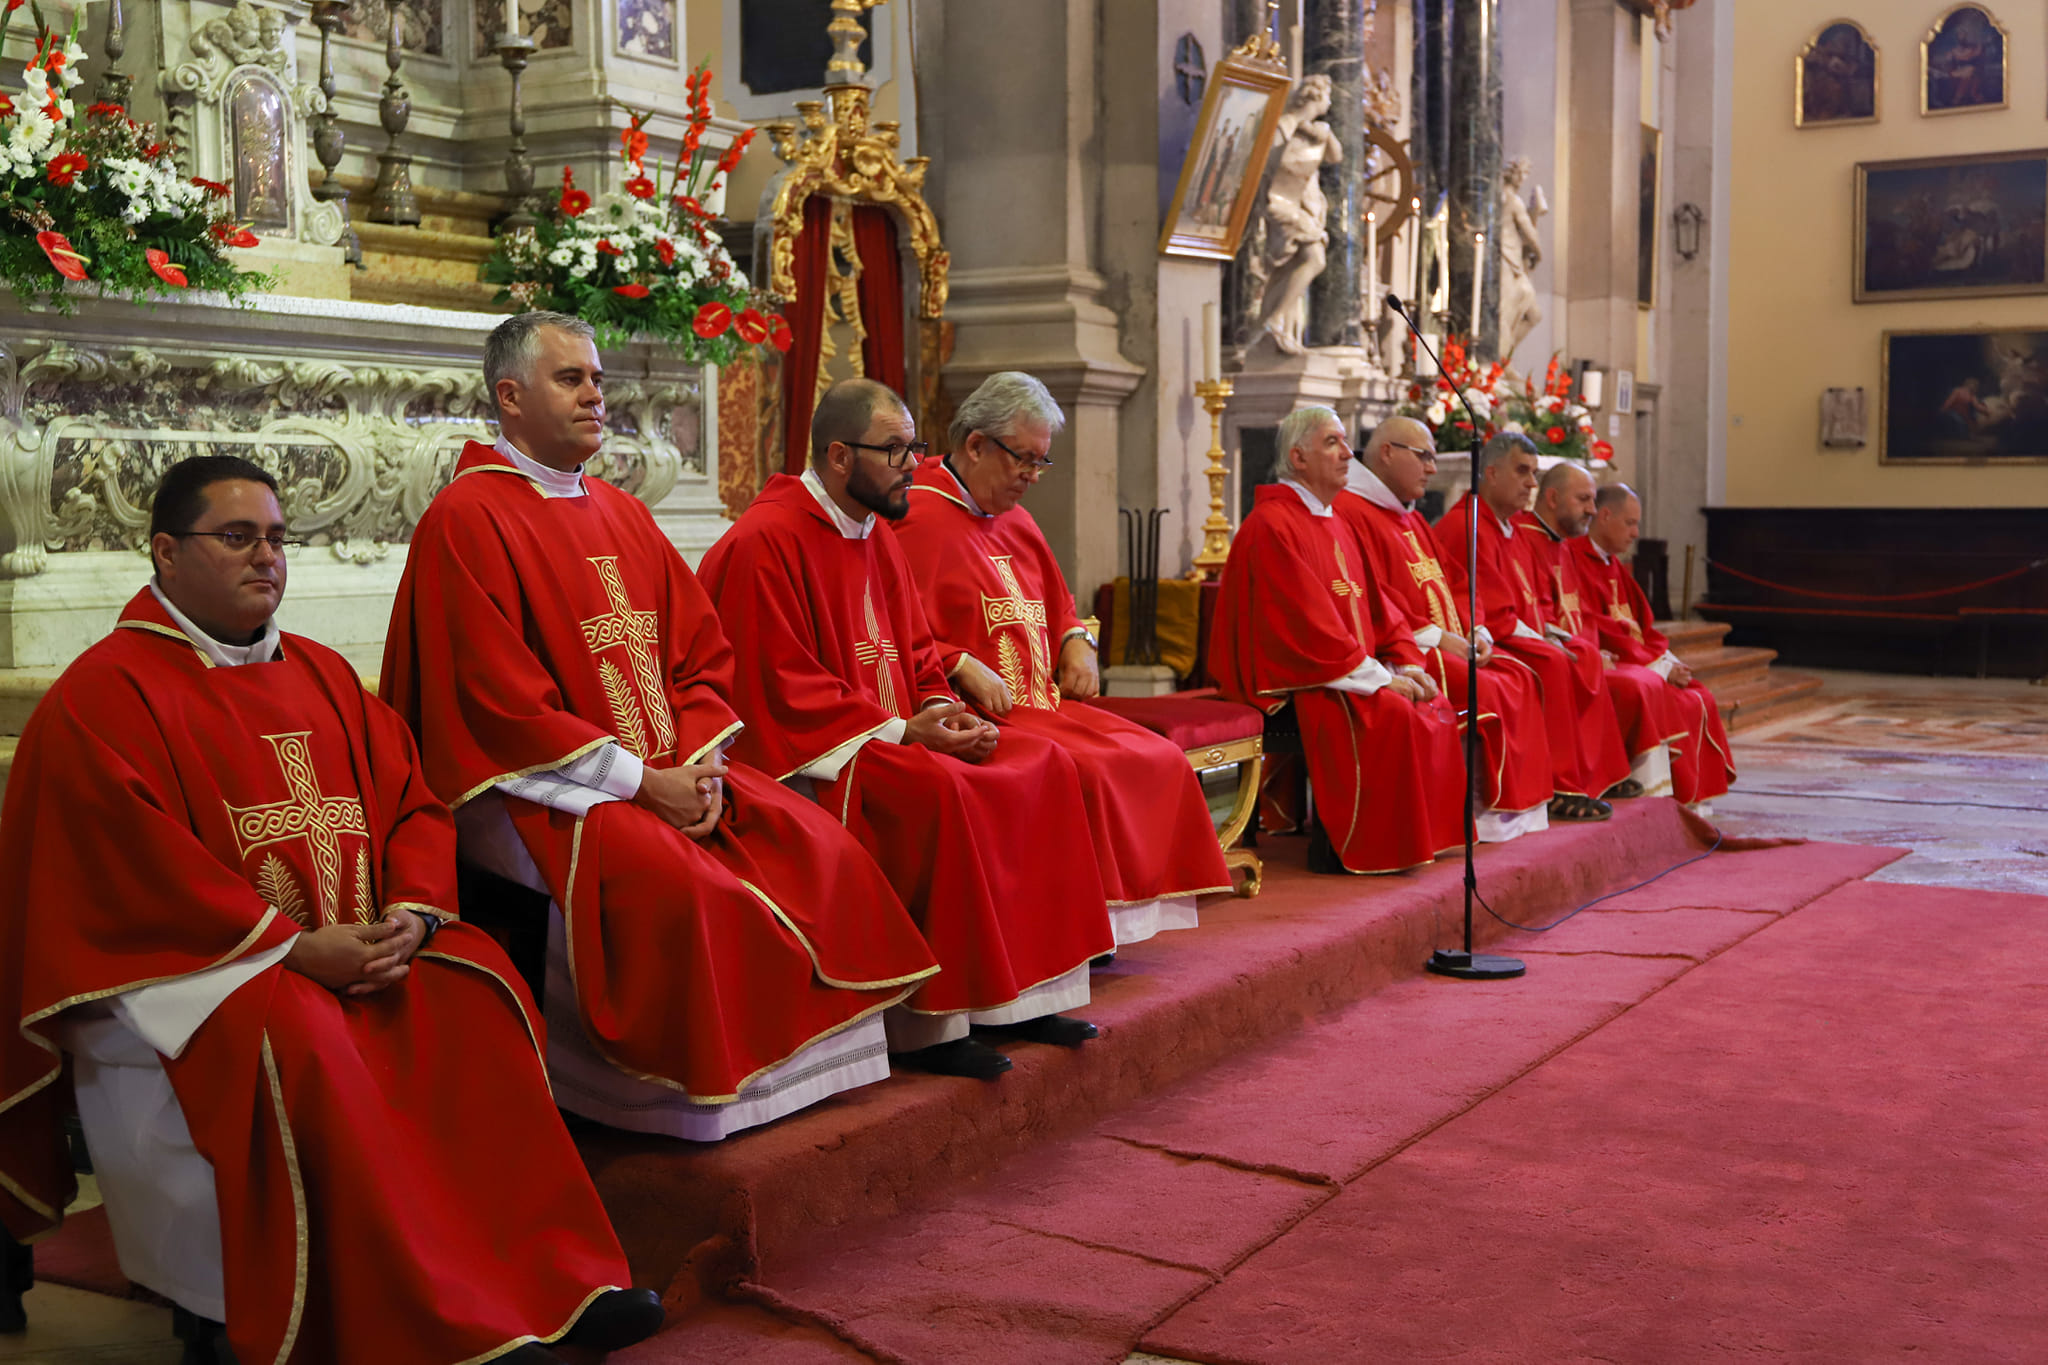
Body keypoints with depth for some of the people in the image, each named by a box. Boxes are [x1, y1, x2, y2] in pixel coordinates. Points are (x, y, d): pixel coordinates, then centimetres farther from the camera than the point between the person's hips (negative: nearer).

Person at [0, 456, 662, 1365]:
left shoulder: (323, 675, 17)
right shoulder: (103, 695, -3)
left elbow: (412, 802, 12)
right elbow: (131, 871, -14)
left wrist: (413, 915, -9)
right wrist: (294, 946, -20)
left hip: (364, 945, 6)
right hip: (181, 964, -6)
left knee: (472, 992, -19)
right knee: (301, 1039, -33)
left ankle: (543, 1275, -17)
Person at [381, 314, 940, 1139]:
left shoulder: (623, 514, 18)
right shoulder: (467, 519, -7)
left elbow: (703, 652, 15)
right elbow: (501, 702, -15)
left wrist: (698, 762, -4)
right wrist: (640, 782, -17)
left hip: (674, 771, 8)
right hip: (542, 787, -8)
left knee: (815, 847, -8)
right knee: (670, 880, -31)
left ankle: (799, 1062, 2)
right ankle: (688, 1104, -15)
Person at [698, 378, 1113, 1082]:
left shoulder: (876, 538, 15)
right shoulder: (764, 543, -14)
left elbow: (917, 652, 20)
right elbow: (782, 689, -19)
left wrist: (945, 712, -2)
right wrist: (900, 730, -22)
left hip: (896, 733, 9)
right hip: (807, 751, -9)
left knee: (1043, 766, -5)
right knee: (939, 789, -33)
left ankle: (1014, 992, -3)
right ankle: (927, 1024, -24)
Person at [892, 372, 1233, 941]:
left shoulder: (1013, 518, 19)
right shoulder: (920, 520, -9)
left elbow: (1057, 603, 32)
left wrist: (1076, 642, 12)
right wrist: (963, 668, -24)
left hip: (1043, 701, 9)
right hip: (978, 716, -9)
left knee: (1159, 759, -4)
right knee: (1086, 769, -28)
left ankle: (1135, 904, 1)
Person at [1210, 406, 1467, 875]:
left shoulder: (1336, 523, 19)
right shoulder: (1271, 526, -12)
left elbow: (1374, 604, 18)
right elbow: (1306, 623, -20)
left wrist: (1406, 663, 1)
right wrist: (1376, 676, -20)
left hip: (1354, 669, 10)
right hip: (1292, 679, -9)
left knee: (1435, 710, -4)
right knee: (1393, 716, -27)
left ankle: (1420, 835, 4)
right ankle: (1342, 849, -18)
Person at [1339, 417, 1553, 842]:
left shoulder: (1411, 518, 23)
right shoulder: (1350, 512, -10)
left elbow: (1446, 588, 23)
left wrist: (1474, 632, 3)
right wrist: (1434, 637, -18)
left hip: (1448, 644, 10)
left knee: (1519, 678, -5)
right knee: (1483, 690, -24)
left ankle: (1520, 804, -4)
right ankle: (1492, 811, -15)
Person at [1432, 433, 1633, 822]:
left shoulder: (1512, 530, 19)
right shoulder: (1464, 526, -14)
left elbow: (1533, 601, 23)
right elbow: (1487, 612, -20)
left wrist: (1549, 633, 3)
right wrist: (1542, 641, -14)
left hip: (1515, 635, 11)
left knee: (1586, 658, 1)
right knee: (1552, 664, -28)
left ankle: (1584, 779, -1)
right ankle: (1559, 788, -24)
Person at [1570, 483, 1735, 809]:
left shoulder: (1614, 566, 20)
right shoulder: (1576, 559, -13)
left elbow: (1644, 625, 21)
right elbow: (1596, 630, -19)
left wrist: (1667, 658, -1)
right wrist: (1658, 665, -16)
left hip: (1639, 659, 10)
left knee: (1701, 698, 1)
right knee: (1676, 704, -21)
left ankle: (1697, 799, 3)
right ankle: (1681, 803, -12)